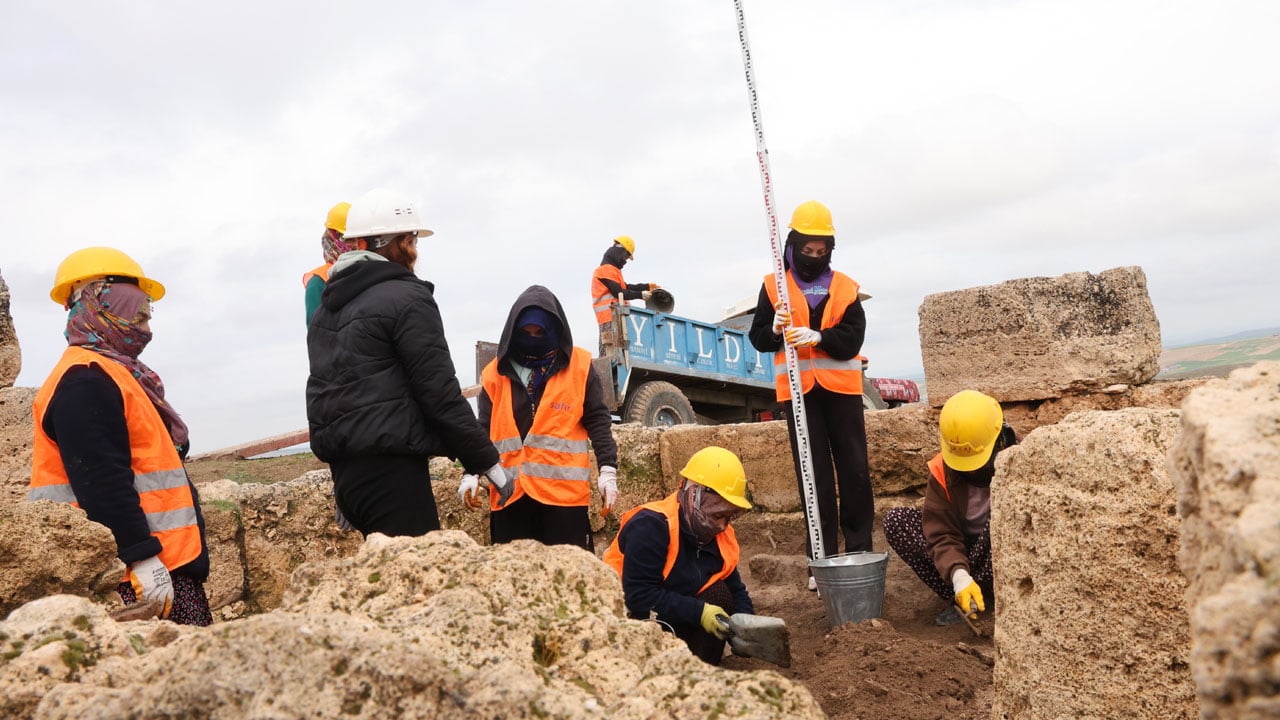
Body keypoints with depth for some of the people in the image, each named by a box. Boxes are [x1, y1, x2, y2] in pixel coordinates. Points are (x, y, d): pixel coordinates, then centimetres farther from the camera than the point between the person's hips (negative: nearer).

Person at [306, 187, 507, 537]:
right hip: (390, 468, -9)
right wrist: (487, 461, -5)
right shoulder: (406, 297, -8)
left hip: (343, 467, 9)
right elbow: (439, 393, -13)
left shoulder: (326, 307, 17)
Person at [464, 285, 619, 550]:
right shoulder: (497, 372, 9)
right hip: (510, 492, 2)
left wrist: (608, 470, -6)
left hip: (564, 490, -2)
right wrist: (472, 472, -1)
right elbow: (483, 429, 10)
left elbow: (598, 421, 2)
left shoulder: (578, 366, 3)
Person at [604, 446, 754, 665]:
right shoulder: (651, 526, -25)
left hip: (676, 619, 7)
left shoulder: (722, 536, -1)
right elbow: (638, 595, -29)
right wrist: (699, 613, -30)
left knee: (719, 594, -15)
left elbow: (736, 591, 5)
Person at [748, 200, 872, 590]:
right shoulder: (774, 286, 5)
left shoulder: (845, 288, 6)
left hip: (841, 387, 1)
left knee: (854, 469, 3)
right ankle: (824, 558, 6)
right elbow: (757, 337, 6)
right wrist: (776, 329, -16)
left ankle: (860, 551, 14)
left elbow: (852, 340, -5)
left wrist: (818, 336, -23)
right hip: (798, 389, -1)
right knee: (813, 474, 2)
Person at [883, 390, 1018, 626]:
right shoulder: (942, 472, -12)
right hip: (963, 554, 3)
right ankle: (958, 597, -18)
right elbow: (942, 535, -16)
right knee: (895, 521, -16)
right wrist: (958, 575, -36)